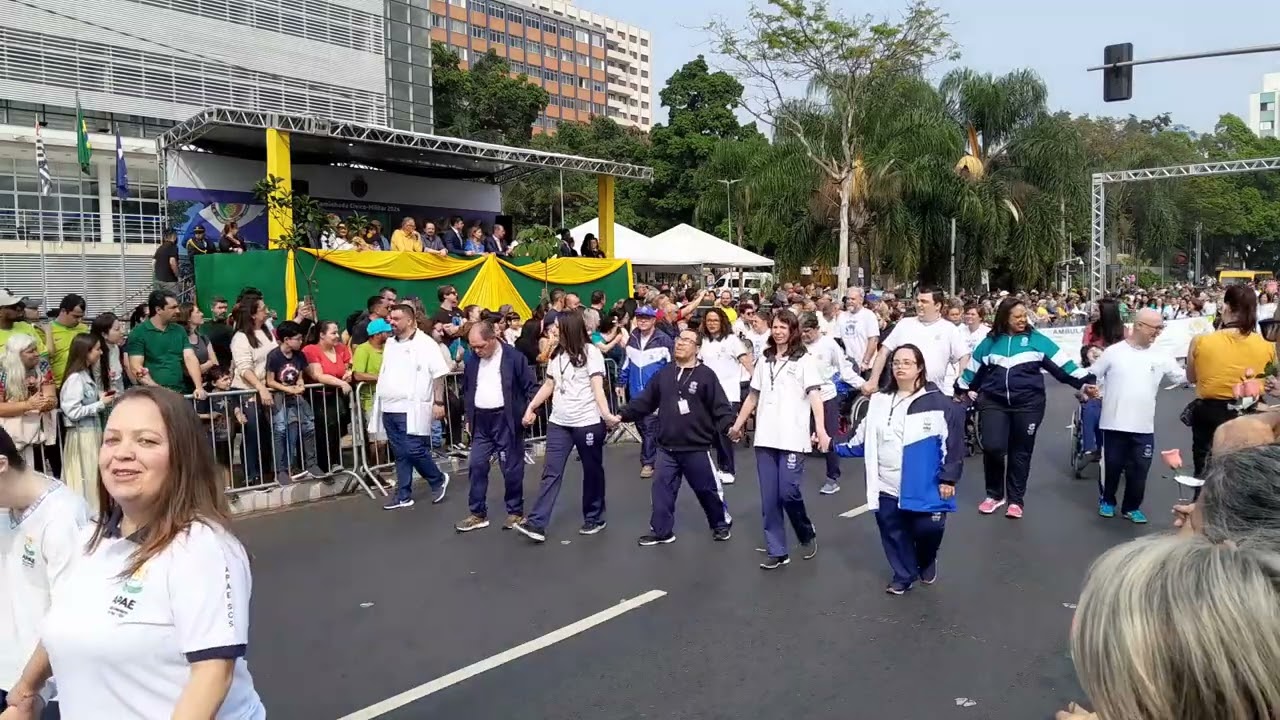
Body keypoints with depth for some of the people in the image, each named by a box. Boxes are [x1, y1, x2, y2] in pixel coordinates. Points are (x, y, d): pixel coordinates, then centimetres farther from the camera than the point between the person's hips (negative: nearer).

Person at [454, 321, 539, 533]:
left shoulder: (514, 358, -10)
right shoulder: (472, 360, 5)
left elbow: (532, 386, -6)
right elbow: (467, 390, 17)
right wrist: (468, 417, 15)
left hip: (505, 420, -5)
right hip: (481, 421, 5)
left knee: (511, 469, 3)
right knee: (476, 466, 4)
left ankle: (516, 512, 18)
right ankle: (478, 514, 15)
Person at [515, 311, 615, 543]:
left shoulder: (591, 353, -9)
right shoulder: (556, 354, 10)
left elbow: (598, 388, -17)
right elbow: (548, 386, 18)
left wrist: (606, 413, -32)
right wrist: (531, 407, 11)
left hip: (587, 422, -5)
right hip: (558, 422, 6)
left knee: (592, 471, 8)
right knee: (551, 472, 0)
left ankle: (594, 518, 23)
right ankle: (537, 523, -3)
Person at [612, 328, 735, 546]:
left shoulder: (706, 375, -7)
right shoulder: (664, 373, 7)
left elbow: (720, 407, -11)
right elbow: (644, 401, 9)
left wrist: (730, 426, -27)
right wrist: (622, 415, 0)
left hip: (697, 448, -4)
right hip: (667, 447, 4)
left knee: (707, 489, 9)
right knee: (662, 487, 5)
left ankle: (722, 524, 30)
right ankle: (661, 531, 18)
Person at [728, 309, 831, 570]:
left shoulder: (804, 360, -1)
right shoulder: (764, 360, 15)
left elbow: (814, 395, -12)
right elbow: (753, 396, 20)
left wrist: (821, 428, -25)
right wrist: (737, 424, 21)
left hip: (793, 437, -5)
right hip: (765, 437, 5)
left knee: (788, 492, -9)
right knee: (769, 497, 4)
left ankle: (807, 534, 19)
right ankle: (776, 551, 13)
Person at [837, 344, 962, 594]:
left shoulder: (938, 403, -6)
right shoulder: (879, 401, 8)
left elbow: (954, 442, -7)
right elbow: (864, 437, 15)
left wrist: (948, 478, -9)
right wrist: (836, 447, 8)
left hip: (924, 487, -4)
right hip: (887, 486, 4)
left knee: (927, 529, 0)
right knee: (893, 532, 9)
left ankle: (927, 563, 35)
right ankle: (903, 575, 31)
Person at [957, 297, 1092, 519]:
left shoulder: (1037, 340, 3)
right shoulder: (990, 341, 7)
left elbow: (1063, 363, 1)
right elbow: (973, 368, 16)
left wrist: (1085, 381, -6)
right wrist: (961, 391, 20)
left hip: (1028, 404, 0)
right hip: (993, 402, 0)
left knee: (1020, 452, 7)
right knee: (992, 448, -10)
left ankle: (1015, 500, 22)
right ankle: (994, 494, 13)